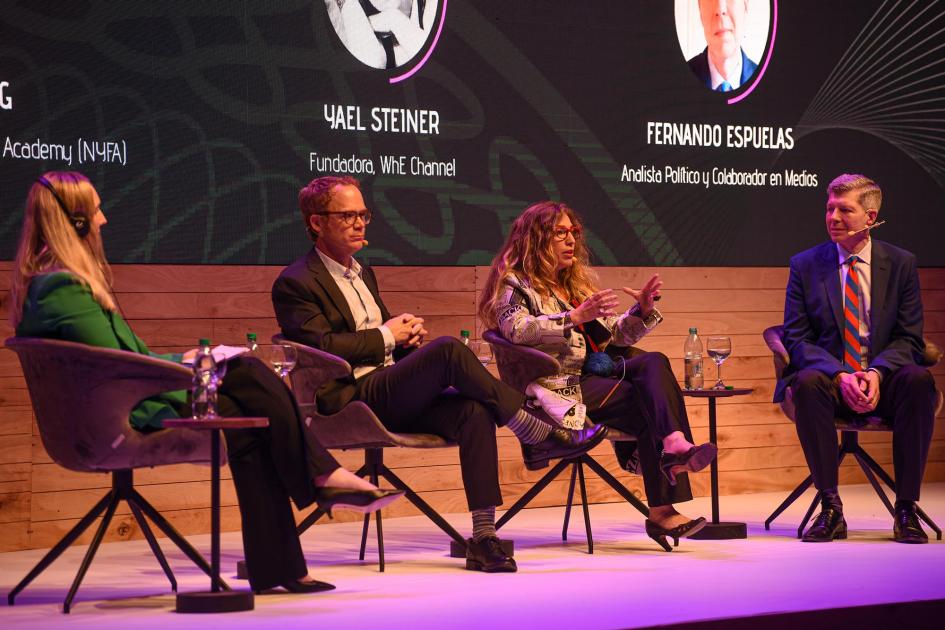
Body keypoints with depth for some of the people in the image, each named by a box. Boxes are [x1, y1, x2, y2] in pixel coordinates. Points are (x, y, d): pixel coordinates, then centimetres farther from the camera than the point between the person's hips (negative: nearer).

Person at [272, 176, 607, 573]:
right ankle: (538, 435, -19)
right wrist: (385, 336, -8)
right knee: (448, 350, -29)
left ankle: (483, 537, -29)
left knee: (473, 411, -23)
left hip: (393, 397, 8)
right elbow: (322, 346, -15)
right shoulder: (295, 284, -2)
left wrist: (407, 334, 6)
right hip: (352, 401, -8)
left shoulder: (363, 274, 25)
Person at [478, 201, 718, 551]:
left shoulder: (576, 283, 27)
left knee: (653, 362, -22)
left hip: (590, 377, 7)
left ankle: (675, 445, -38)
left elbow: (615, 335, 24)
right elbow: (517, 329, -17)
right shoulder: (514, 283, 4)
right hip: (556, 387, -7)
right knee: (649, 403, -25)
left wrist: (643, 311, 3)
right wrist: (574, 317, -27)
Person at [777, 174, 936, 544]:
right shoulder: (805, 265, 5)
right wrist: (839, 375, -19)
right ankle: (831, 507, -27)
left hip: (883, 379, 1)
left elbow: (909, 340, 2)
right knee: (808, 383, -36)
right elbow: (796, 339, 0)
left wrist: (876, 372, -20)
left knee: (919, 380, -33)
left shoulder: (900, 264, 5)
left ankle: (906, 509, -26)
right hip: (829, 378, 0)